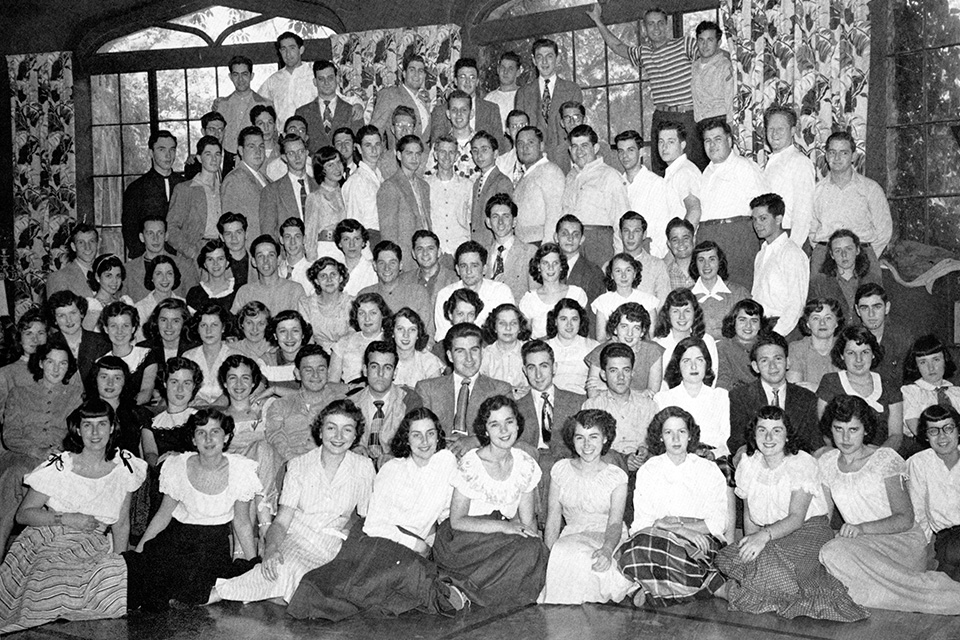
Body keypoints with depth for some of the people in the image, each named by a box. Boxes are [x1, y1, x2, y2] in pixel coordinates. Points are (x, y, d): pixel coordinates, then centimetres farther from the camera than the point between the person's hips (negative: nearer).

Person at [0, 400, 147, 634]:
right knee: (54, 595, -27)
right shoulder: (59, 468, -8)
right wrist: (65, 519, -16)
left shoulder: (125, 466, 1)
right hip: (48, 547, -3)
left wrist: (118, 565, 0)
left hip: (92, 550, 3)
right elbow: (23, 514, -3)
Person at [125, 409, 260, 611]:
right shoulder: (178, 466, -8)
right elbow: (163, 516, 5)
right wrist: (135, 554, 0)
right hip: (178, 537, 1)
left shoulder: (241, 469, -10)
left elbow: (242, 523, 0)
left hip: (216, 542, -1)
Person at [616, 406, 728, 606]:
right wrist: (687, 527, -16)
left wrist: (670, 524, -12)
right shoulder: (647, 471, 11)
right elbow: (641, 523, 1)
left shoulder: (709, 470, 11)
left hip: (701, 543, -1)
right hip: (657, 539, 1)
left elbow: (718, 523, 1)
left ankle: (655, 590, -8)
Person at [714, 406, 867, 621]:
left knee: (772, 565, -34)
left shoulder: (802, 463, -12)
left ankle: (733, 591, -8)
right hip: (768, 538, 5)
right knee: (726, 558, -23)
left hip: (808, 530, -5)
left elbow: (796, 517, -19)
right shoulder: (747, 465, 3)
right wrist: (750, 542, -13)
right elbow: (749, 516, 8)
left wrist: (765, 535, -35)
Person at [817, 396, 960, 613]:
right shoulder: (826, 462, 11)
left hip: (902, 541, -4)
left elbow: (905, 519, -9)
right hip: (865, 547, 4)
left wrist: (862, 528, -24)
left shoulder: (885, 458, -3)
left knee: (835, 553, -34)